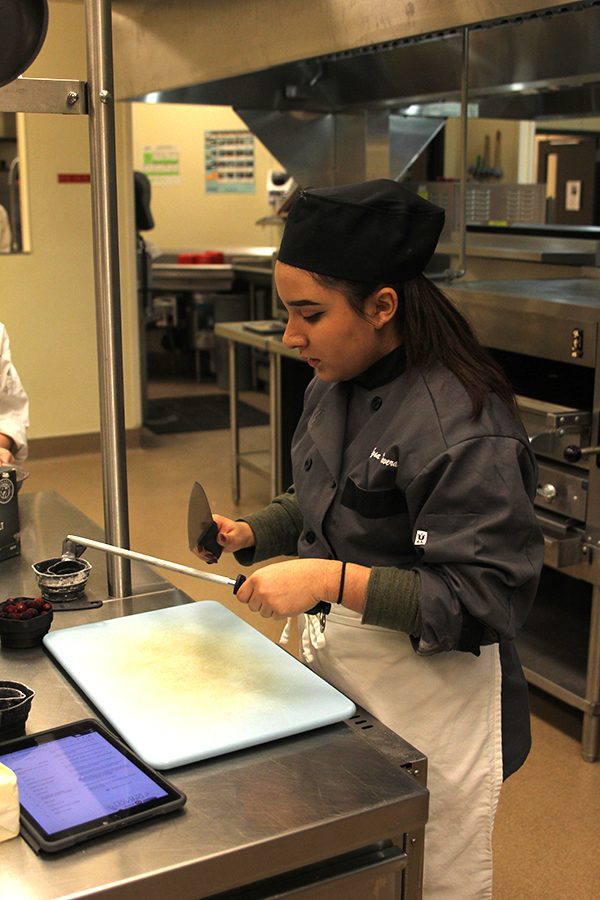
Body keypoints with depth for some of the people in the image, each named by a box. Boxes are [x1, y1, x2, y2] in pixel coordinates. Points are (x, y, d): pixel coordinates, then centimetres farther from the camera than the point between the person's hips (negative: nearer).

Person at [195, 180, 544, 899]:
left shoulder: (461, 428, -26)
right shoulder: (333, 387, 1)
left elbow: (483, 601, -25)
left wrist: (333, 579, -32)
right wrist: (251, 534, 0)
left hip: (427, 697, -7)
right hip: (331, 664, 8)